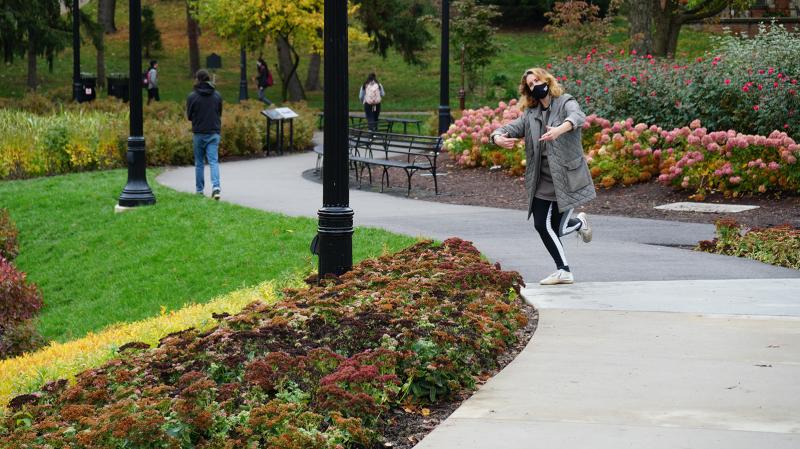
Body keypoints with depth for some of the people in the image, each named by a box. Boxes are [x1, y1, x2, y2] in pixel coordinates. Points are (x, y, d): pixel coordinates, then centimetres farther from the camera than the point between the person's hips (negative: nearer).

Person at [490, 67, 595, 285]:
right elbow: (509, 128, 4)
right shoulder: (530, 114, 12)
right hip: (541, 180, 6)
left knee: (556, 228, -8)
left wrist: (559, 129, -47)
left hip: (565, 178, -6)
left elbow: (577, 117, -25)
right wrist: (498, 138, -22)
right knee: (541, 225, 3)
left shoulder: (566, 103, -4)